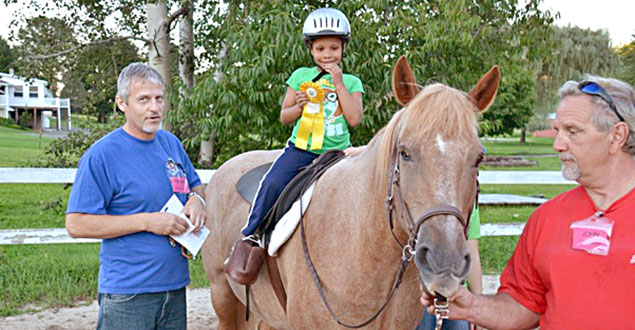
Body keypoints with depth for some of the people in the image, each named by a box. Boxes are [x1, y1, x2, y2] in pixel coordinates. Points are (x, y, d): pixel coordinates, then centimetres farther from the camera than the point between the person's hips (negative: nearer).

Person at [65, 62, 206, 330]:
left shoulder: (172, 144, 8)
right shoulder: (101, 155, -12)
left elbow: (195, 185, 24)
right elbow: (76, 224, -15)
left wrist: (196, 200, -2)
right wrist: (147, 221, -20)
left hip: (175, 285, 6)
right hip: (126, 295, -6)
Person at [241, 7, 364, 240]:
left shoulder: (352, 82, 10)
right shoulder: (301, 76, 11)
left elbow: (354, 119, -6)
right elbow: (284, 117, 13)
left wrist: (339, 83, -5)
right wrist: (299, 106, -9)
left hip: (337, 152, 1)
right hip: (301, 148, 0)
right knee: (273, 183, -21)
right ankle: (251, 231, -4)